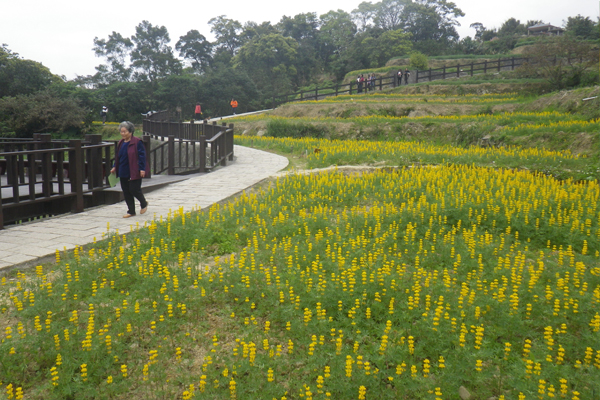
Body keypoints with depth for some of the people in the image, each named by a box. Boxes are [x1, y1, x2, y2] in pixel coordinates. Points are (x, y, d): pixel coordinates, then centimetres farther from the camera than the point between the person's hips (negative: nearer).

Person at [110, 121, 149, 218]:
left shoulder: (137, 142, -10)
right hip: (123, 172, 7)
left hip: (134, 172, -7)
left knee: (134, 190, -6)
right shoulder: (121, 143, 11)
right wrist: (115, 167, 18)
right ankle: (131, 211, 17)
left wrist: (142, 169, -17)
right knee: (126, 192, 7)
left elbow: (142, 156, -12)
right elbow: (117, 156, 21)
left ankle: (144, 204, 23)